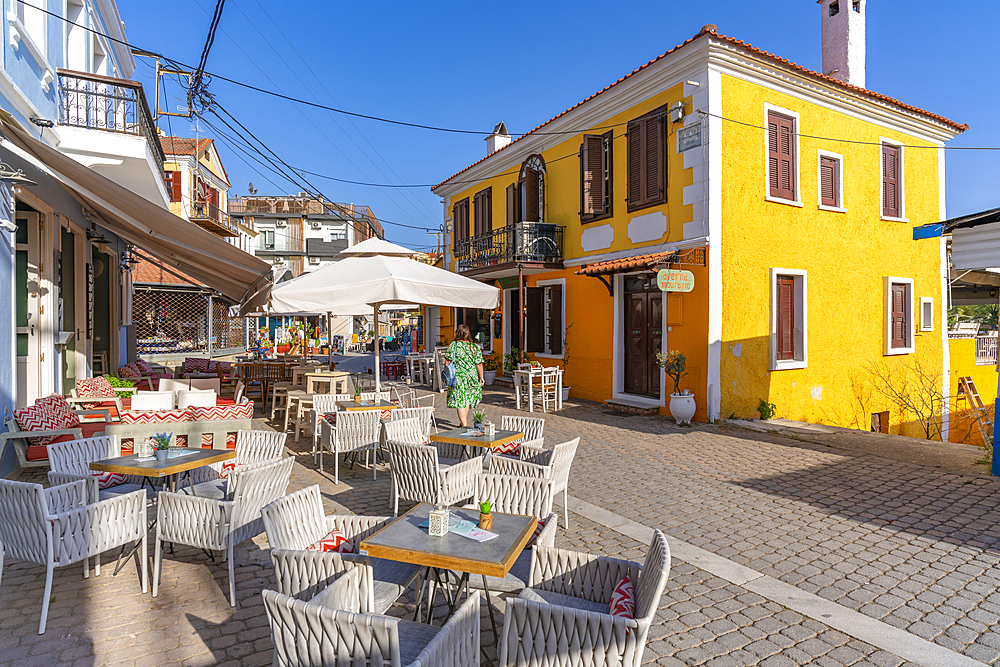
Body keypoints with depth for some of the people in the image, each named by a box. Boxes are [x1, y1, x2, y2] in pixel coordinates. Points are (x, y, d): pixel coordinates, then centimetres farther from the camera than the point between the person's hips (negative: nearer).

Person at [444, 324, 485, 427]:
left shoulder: (453, 345, -7)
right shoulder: (475, 347, -1)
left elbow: (448, 361, -7)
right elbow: (479, 364, -3)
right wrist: (481, 377, 5)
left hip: (458, 377, -4)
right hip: (472, 378, 4)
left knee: (459, 402, 0)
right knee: (467, 399, 20)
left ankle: (465, 425, -5)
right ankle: (464, 422, 33)